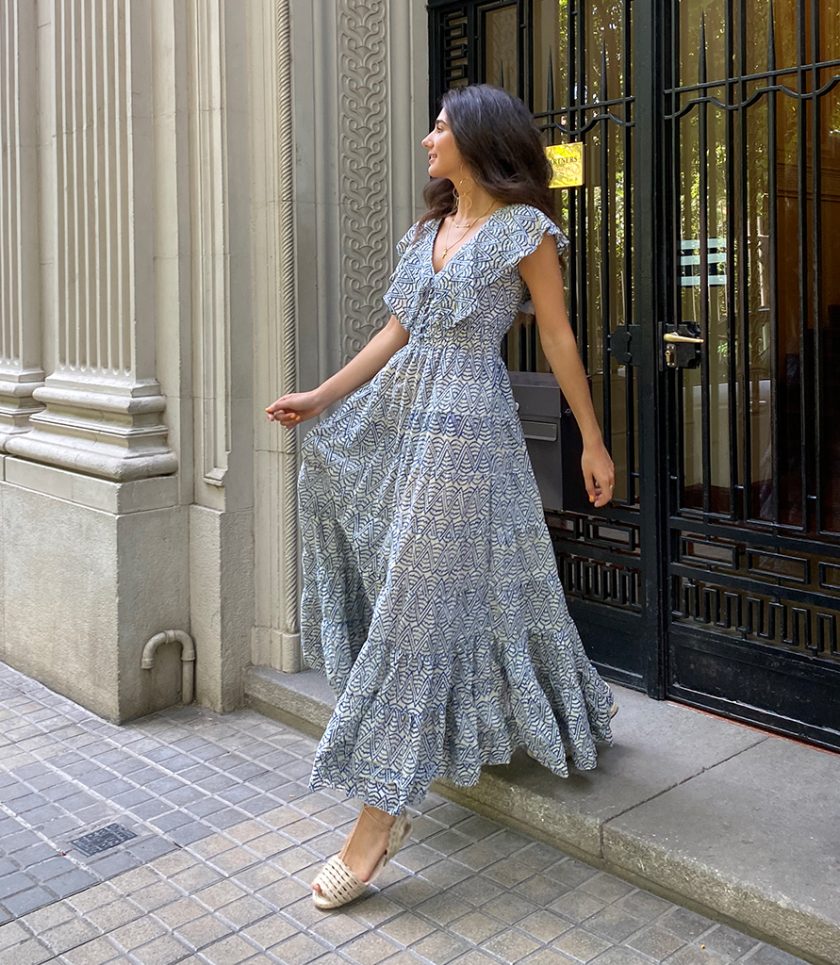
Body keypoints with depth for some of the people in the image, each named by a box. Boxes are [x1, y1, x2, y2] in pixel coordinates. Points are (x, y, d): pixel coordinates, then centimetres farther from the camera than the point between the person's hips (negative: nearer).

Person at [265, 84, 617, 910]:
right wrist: (320, 399, 7)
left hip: (463, 423, -8)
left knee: (420, 607, -8)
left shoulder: (524, 229, -4)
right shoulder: (428, 229, 16)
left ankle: (376, 824, -2)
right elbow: (395, 333, 14)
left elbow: (558, 339, -2)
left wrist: (592, 441, 0)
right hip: (398, 410, 8)